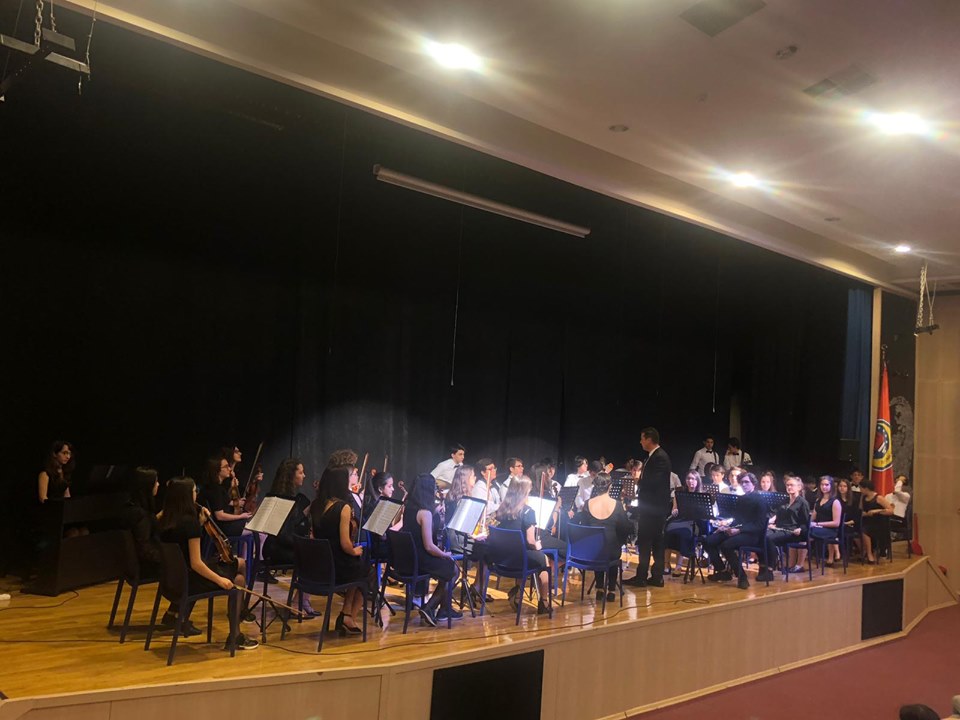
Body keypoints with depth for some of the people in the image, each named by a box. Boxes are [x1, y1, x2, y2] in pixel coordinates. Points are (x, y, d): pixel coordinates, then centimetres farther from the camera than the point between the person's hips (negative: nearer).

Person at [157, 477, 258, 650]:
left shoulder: (164, 519, 0)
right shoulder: (190, 521, -22)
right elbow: (196, 563, -22)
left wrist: (200, 523, 4)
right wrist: (220, 580, -10)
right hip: (189, 580, -8)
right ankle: (234, 637, 13)